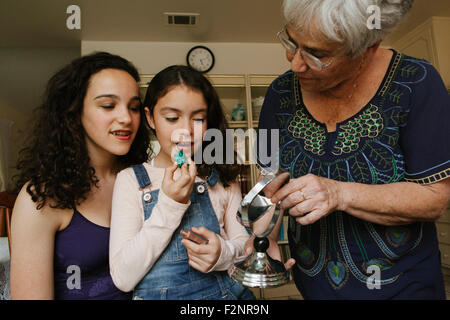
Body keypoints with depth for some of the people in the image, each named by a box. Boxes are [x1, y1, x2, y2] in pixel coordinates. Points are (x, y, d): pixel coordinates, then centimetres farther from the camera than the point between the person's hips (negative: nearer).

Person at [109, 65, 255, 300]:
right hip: (155, 294, -1)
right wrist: (170, 205, -18)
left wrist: (224, 253, -15)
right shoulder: (131, 179, -3)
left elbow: (243, 241, 6)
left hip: (224, 291, 2)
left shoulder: (221, 176, 2)